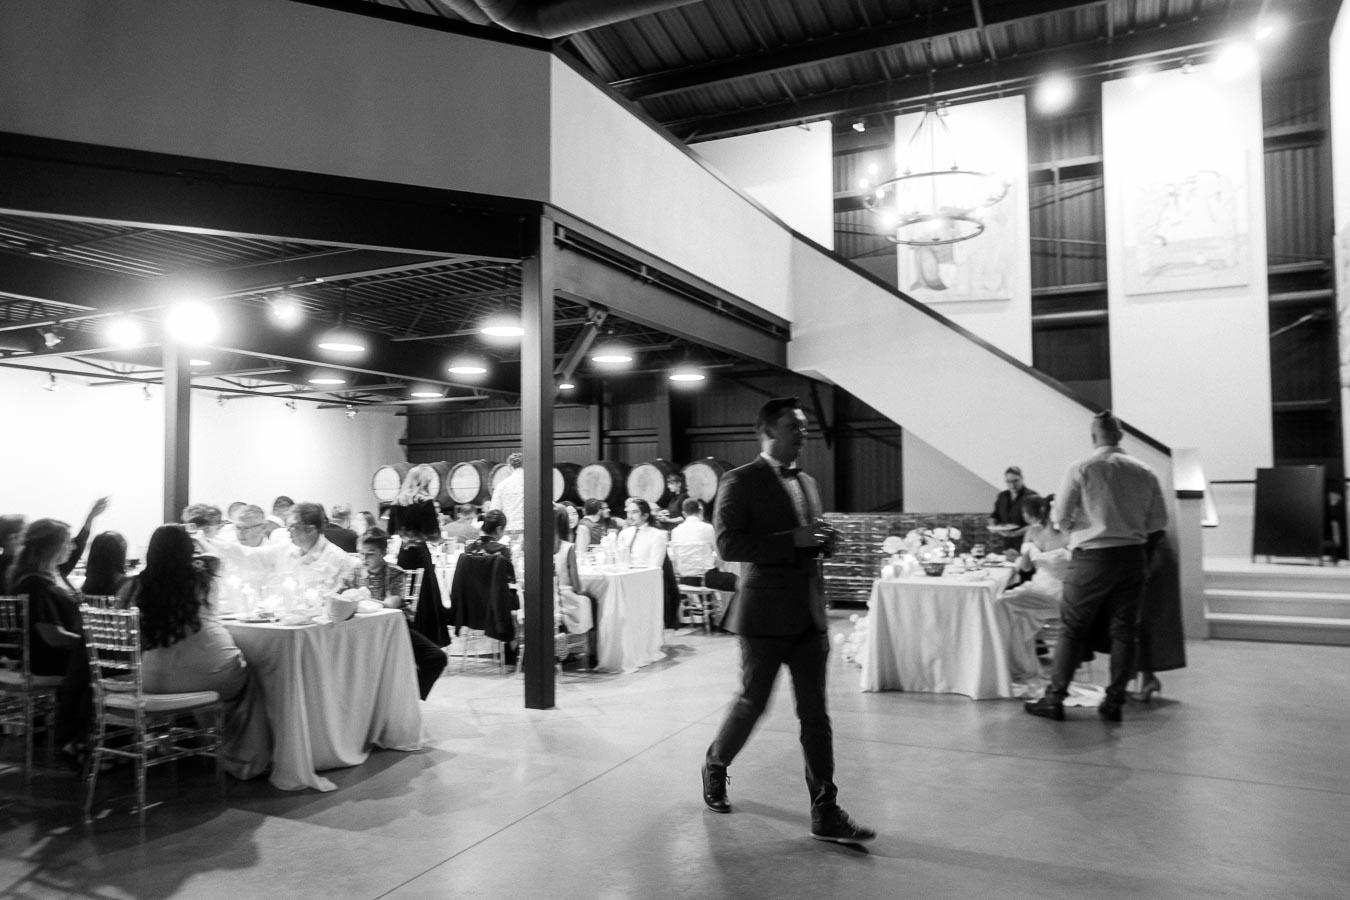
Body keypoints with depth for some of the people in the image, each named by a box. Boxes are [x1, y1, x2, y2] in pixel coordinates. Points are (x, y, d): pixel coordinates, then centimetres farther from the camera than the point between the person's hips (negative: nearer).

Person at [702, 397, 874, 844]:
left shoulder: (807, 483, 15)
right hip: (766, 614, -6)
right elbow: (727, 544, -17)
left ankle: (825, 813, 14)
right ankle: (715, 766, 34)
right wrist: (793, 539, -22)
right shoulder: (740, 481, -8)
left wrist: (823, 539, -1)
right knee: (752, 702, 7)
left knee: (815, 715, 7)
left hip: (810, 614, 6)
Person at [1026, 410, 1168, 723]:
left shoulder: (1081, 470, -8)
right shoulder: (1144, 472, 3)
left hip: (1092, 556, -3)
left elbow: (1060, 516, -7)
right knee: (1123, 630, 10)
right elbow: (1158, 523, 6)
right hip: (1133, 557, 4)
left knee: (1073, 629, 3)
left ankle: (1054, 699, 7)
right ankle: (1114, 702, 15)